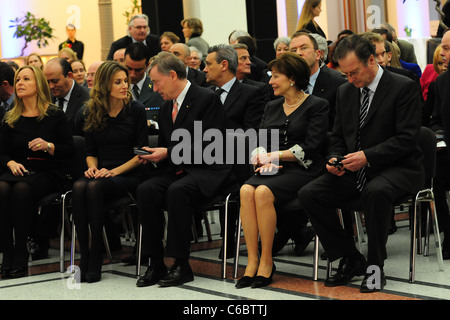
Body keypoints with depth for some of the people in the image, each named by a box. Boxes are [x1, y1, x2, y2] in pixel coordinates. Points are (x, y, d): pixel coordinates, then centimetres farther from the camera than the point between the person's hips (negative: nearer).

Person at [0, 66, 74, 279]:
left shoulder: (55, 115, 5)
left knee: (21, 189, -35)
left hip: (48, 173, -3)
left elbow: (70, 150, 2)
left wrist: (49, 146, -16)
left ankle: (21, 255, -30)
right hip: (19, 171, 3)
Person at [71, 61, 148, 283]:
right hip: (101, 173, 3)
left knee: (94, 187, -34)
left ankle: (96, 259, -28)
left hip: (128, 174, -3)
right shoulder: (93, 112, 12)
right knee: (79, 187, -31)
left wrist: (114, 171, -13)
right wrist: (92, 167, -5)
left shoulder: (136, 109, 2)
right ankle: (84, 256, -28)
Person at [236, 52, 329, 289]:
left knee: (263, 192, -33)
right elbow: (259, 143, 15)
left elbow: (310, 148, -8)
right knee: (246, 190, -28)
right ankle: (252, 260, -28)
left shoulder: (317, 106, 2)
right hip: (272, 171, 5)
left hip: (302, 170, -5)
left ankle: (266, 261, -24)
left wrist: (274, 156, -8)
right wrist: (264, 160, -7)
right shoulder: (272, 108, 22)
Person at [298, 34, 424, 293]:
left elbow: (407, 138, -15)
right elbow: (338, 137, 18)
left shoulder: (403, 87, -8)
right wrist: (335, 160, -5)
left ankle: (375, 266, -21)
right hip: (355, 172, 6)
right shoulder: (345, 91, 12)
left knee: (376, 192, -40)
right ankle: (351, 259, -3)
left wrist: (367, 156, -25)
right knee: (309, 194, -15)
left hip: (397, 168, -6)